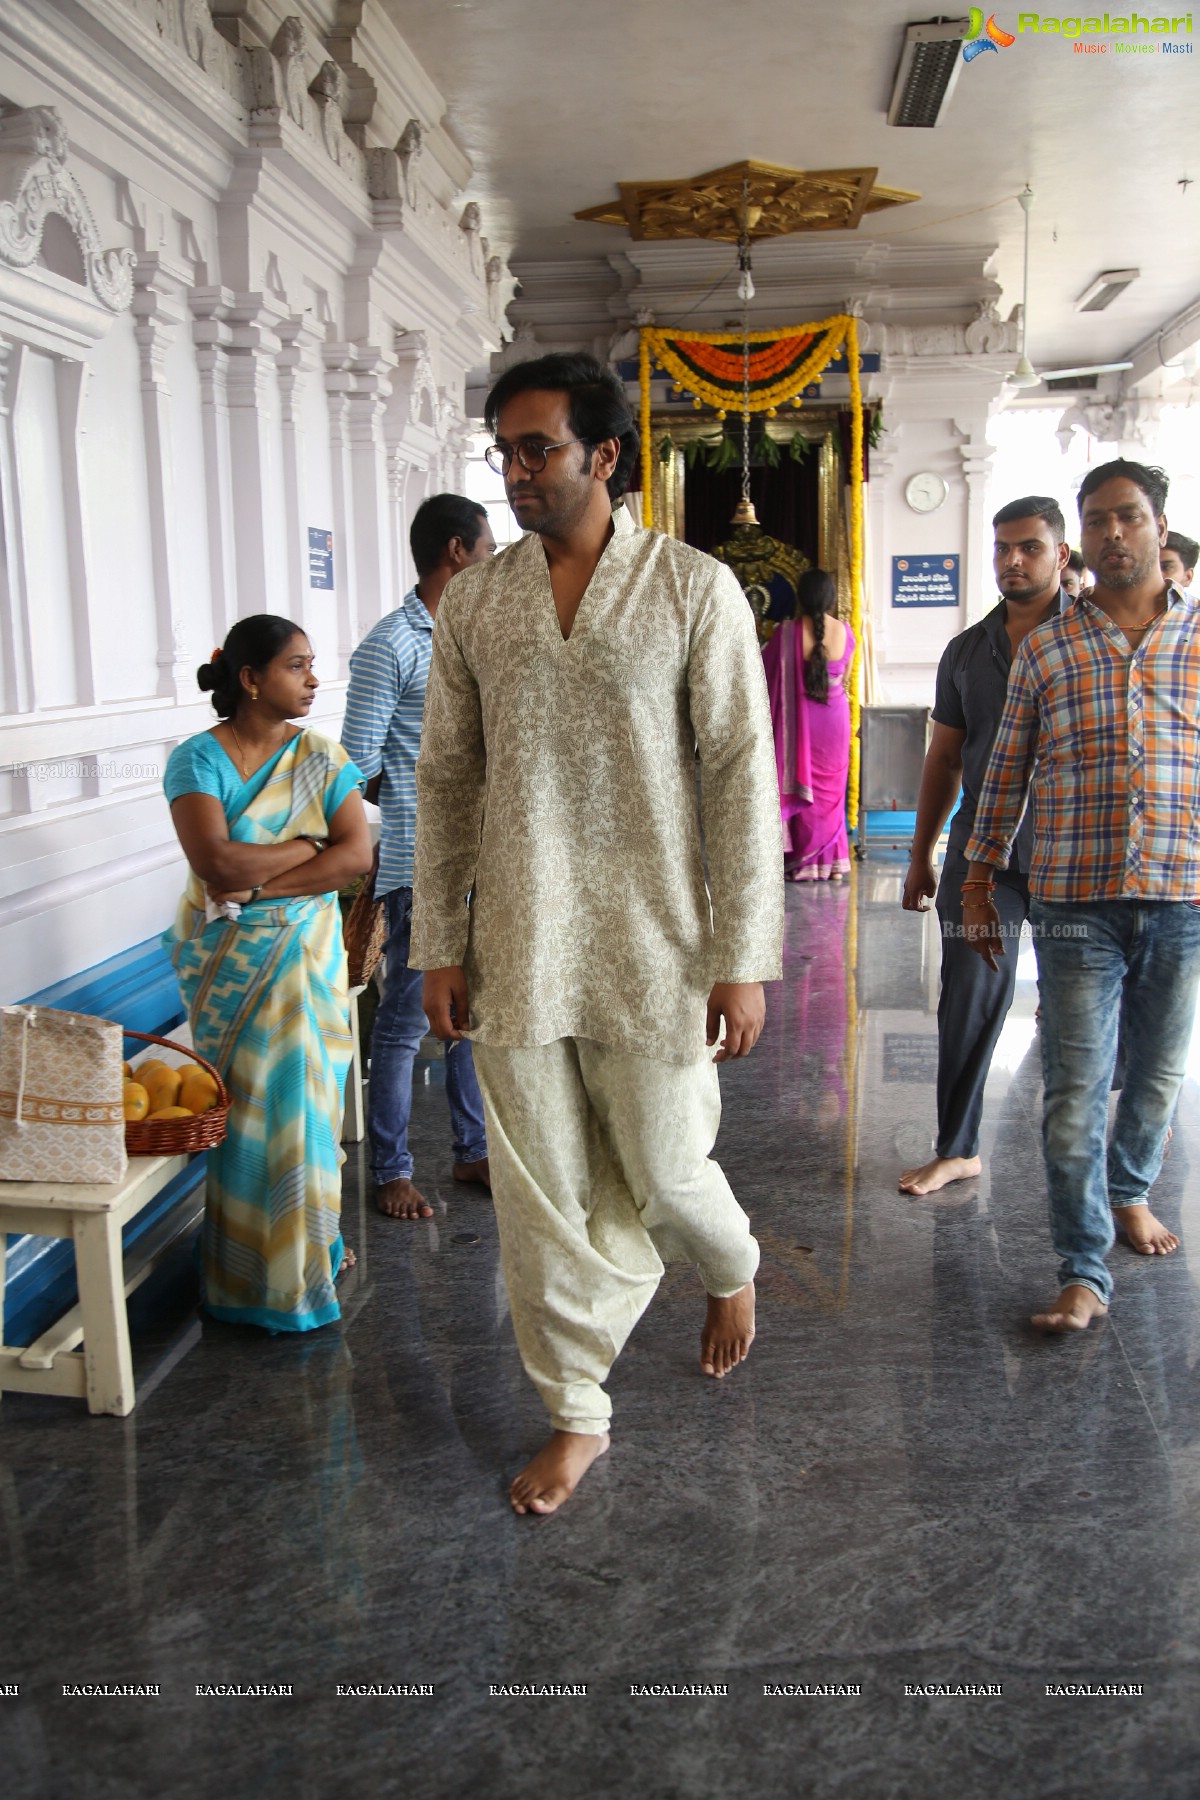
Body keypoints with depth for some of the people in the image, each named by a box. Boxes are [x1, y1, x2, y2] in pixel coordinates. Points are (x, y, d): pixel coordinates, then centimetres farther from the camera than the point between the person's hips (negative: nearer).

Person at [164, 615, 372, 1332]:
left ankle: (308, 1242, 18)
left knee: (300, 1092, -1)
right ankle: (261, 1270, 6)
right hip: (226, 957, -2)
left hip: (305, 946, 2)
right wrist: (309, 845, -11)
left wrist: (260, 884, -16)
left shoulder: (323, 757, 4)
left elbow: (358, 854, -8)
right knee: (247, 1104, -7)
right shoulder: (198, 758, -5)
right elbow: (217, 861, -20)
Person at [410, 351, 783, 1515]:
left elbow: (740, 777, -6)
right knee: (541, 1200, 10)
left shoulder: (694, 589, -5)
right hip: (515, 956, 3)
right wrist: (439, 947, 5)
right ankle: (577, 1414, 29)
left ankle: (731, 1265, 45)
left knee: (665, 1177, 9)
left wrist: (743, 959, -9)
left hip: (653, 950, -3)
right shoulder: (472, 601, 5)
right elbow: (446, 780, 8)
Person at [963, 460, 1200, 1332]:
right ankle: (1085, 1271, 6)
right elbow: (1007, 772, 9)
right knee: (1075, 1089, -2)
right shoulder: (1045, 649, 6)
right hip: (1076, 903, -1)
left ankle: (1130, 1191, 43)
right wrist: (979, 883, 8)